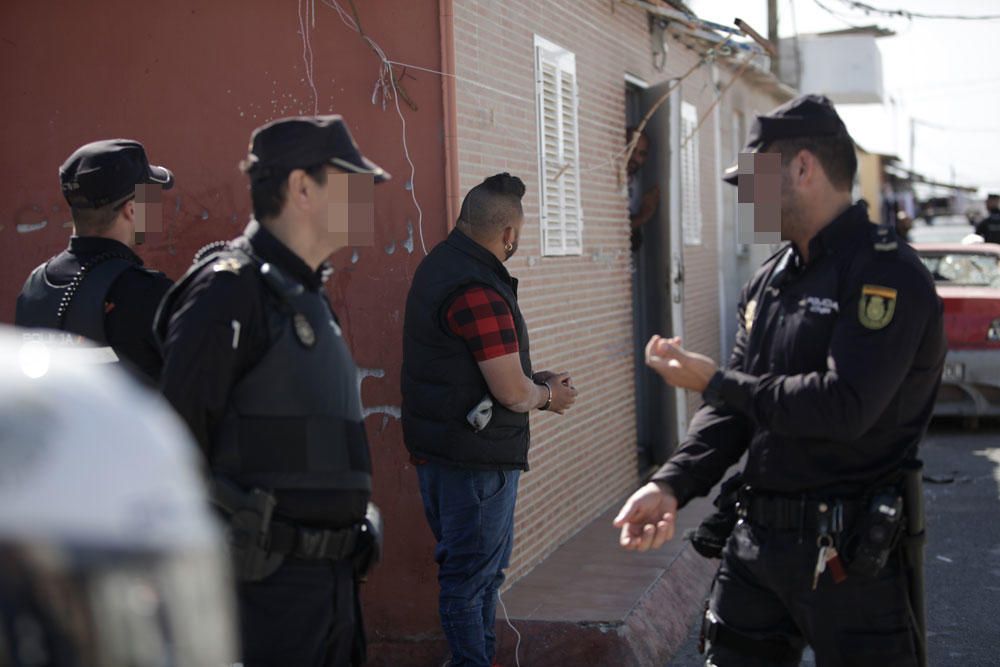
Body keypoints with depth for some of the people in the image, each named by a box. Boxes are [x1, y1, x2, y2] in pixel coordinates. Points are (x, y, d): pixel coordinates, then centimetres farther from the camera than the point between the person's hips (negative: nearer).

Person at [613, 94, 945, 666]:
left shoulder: (886, 275, -14)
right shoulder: (771, 281, 12)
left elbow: (843, 406, -25)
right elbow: (735, 408, 11)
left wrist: (716, 382, -13)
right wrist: (672, 484, -6)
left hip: (853, 555, -7)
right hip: (758, 541, 7)